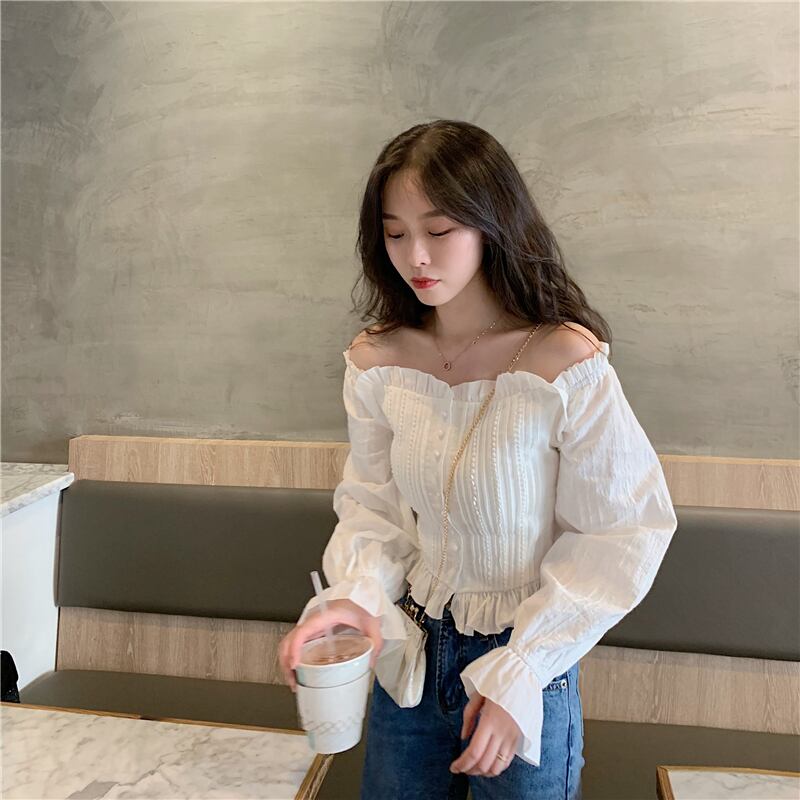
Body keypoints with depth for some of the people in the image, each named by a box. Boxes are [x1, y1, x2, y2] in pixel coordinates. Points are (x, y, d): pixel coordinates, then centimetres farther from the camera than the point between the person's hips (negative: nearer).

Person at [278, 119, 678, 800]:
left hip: (528, 664, -3)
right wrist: (353, 596, -20)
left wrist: (518, 674, -16)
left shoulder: (567, 364, -21)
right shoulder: (377, 361, -7)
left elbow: (621, 536, -16)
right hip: (408, 648, 4)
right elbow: (372, 507, 0)